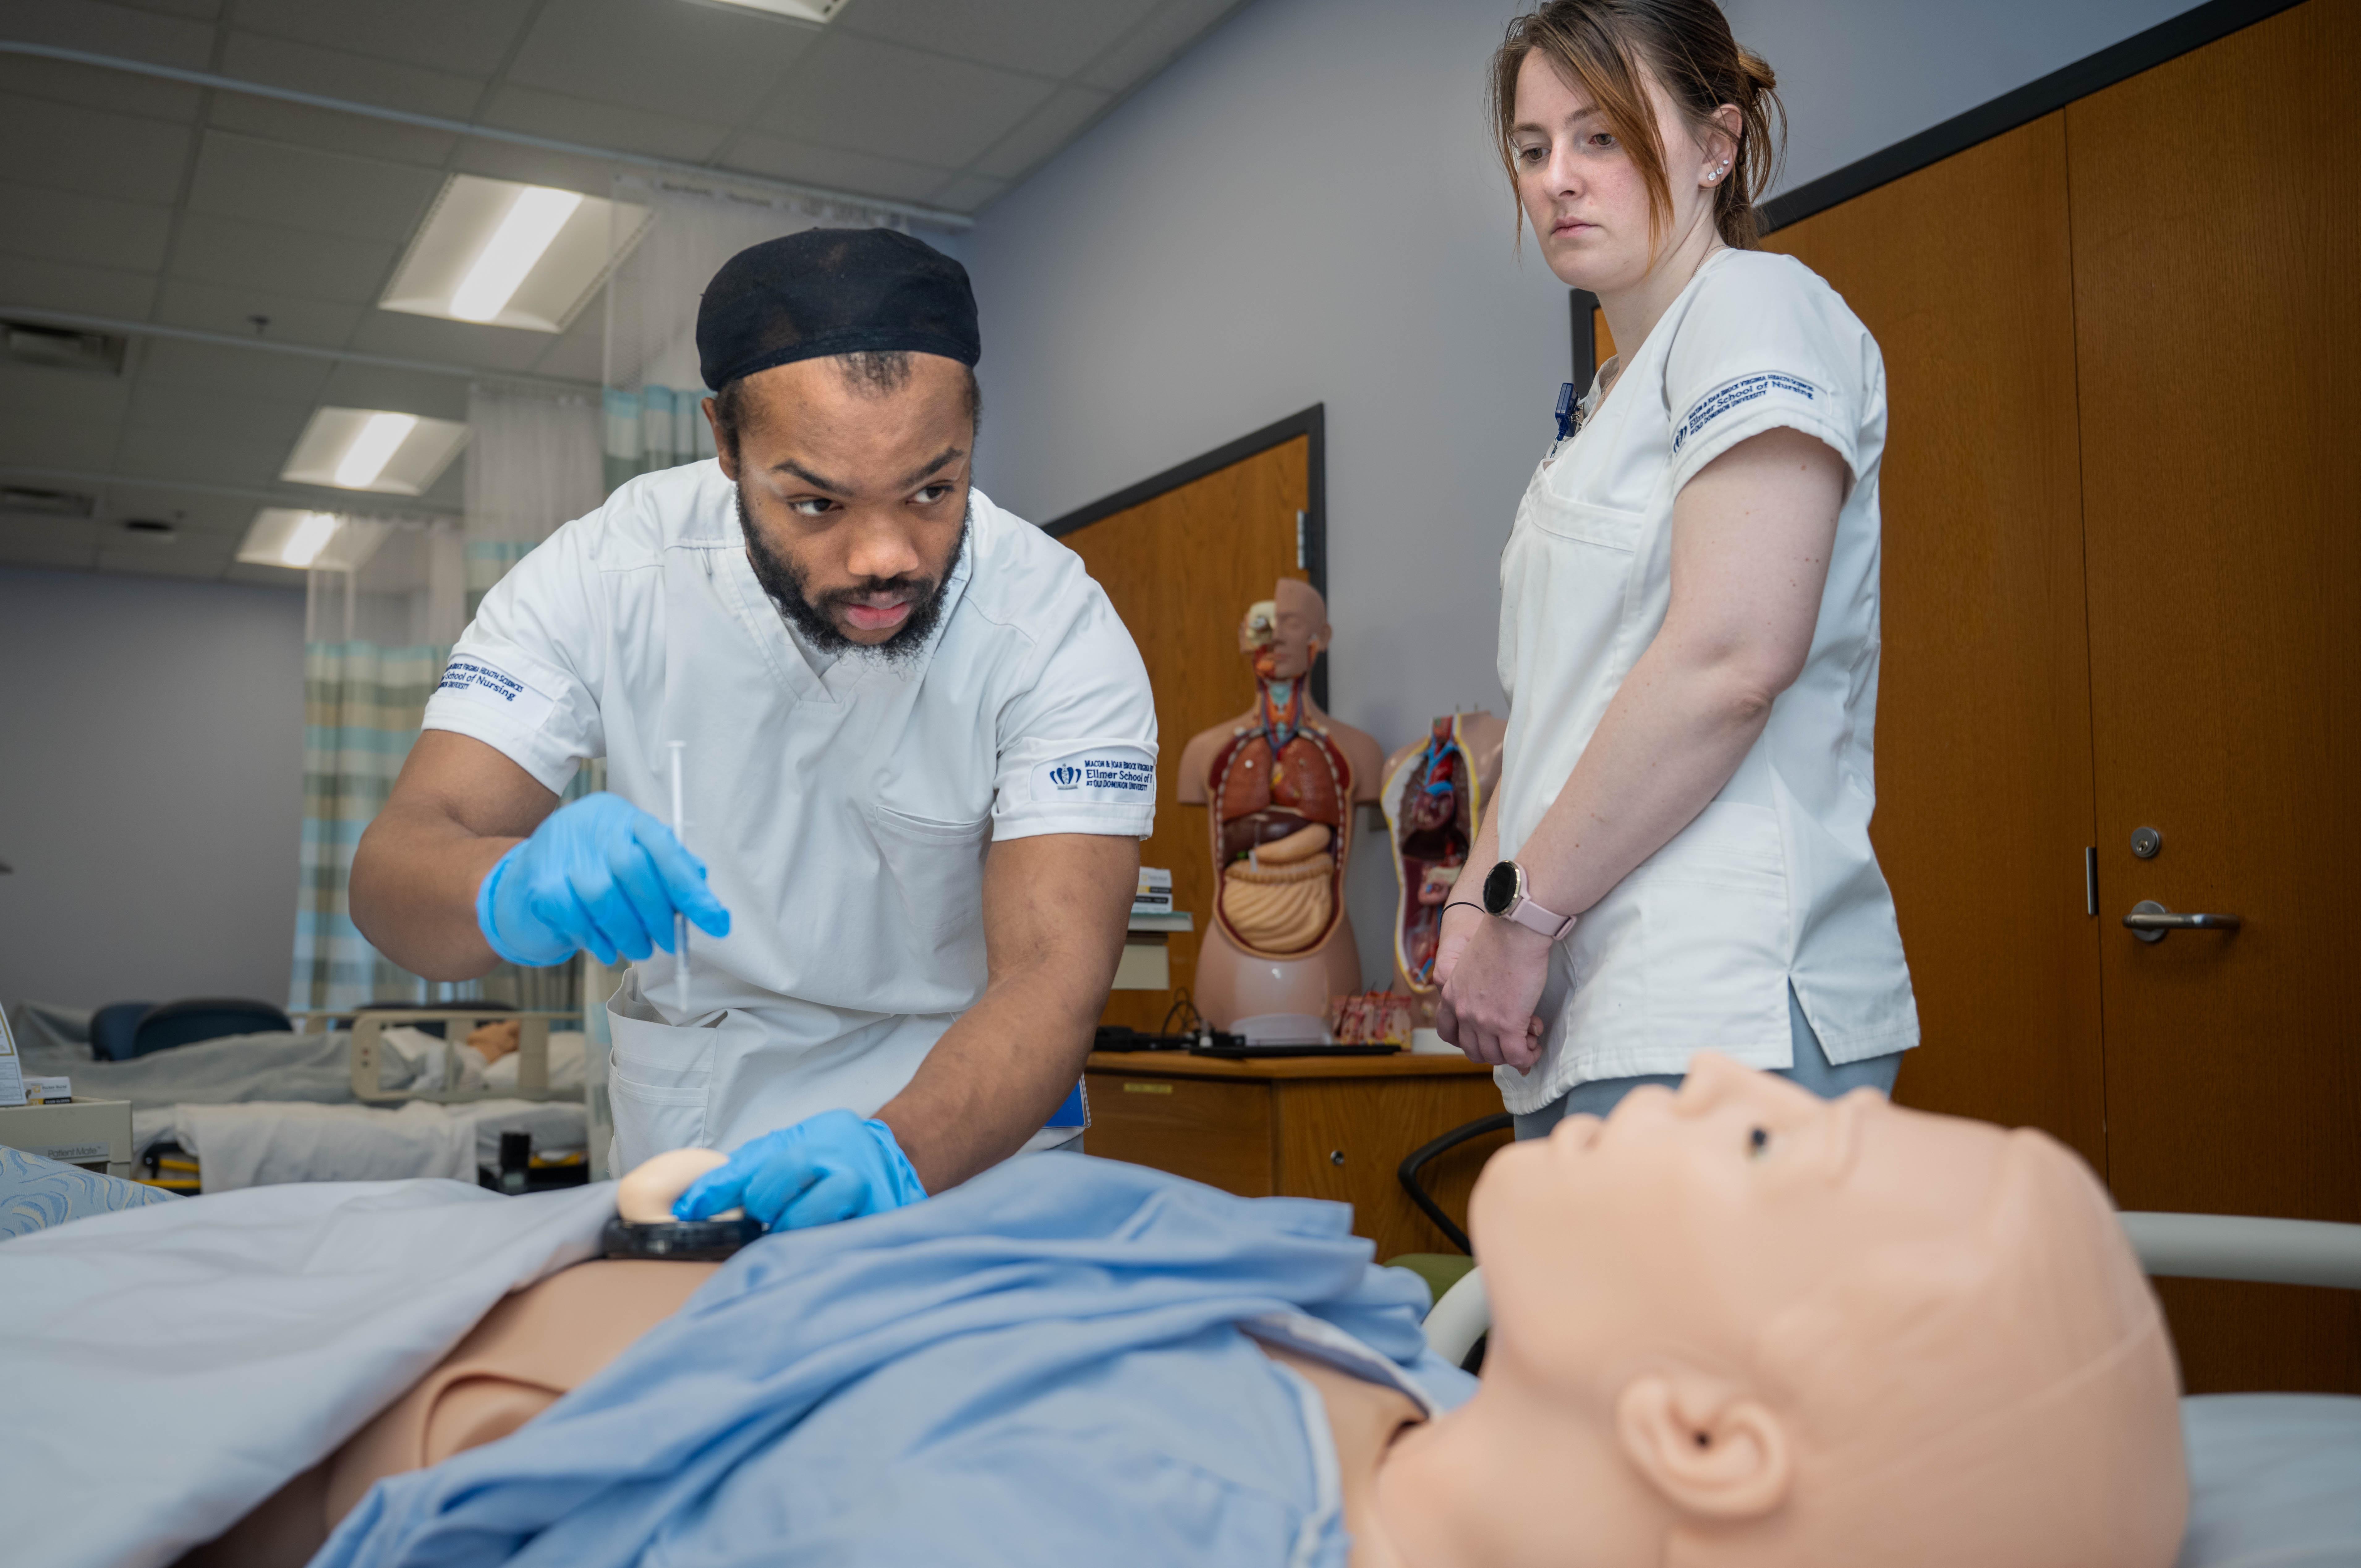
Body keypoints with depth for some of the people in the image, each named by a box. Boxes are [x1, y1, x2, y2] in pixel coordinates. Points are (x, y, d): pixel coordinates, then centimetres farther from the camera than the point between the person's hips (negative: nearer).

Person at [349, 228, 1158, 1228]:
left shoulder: (1057, 632, -18)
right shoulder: (604, 578, -13)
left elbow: (1052, 976, -24)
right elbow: (394, 868, -16)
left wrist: (897, 1150, -44)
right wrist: (514, 892, -39)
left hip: (961, 1145, 2)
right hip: (676, 1149, -1)